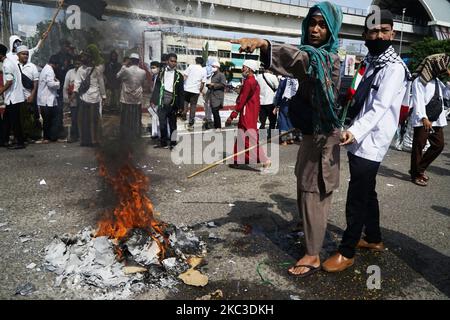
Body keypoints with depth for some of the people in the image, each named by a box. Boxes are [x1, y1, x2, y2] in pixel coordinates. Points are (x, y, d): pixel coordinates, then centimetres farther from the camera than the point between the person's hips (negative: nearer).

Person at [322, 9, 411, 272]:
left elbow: (380, 107, -24)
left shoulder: (394, 67, -12)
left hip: (370, 144, -9)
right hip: (362, 142, 9)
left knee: (357, 199, -5)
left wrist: (355, 132, -38)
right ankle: (374, 239, 34)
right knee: (367, 193, 19)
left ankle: (347, 252, 6)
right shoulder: (372, 63, 16)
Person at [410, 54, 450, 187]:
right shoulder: (419, 81, -9)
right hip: (422, 120, -8)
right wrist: (423, 118, -28)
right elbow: (418, 101, -18)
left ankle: (420, 169, 24)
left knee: (439, 145, 11)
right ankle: (416, 174, 12)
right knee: (419, 146, 0)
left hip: (436, 120, 9)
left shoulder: (437, 81, 17)